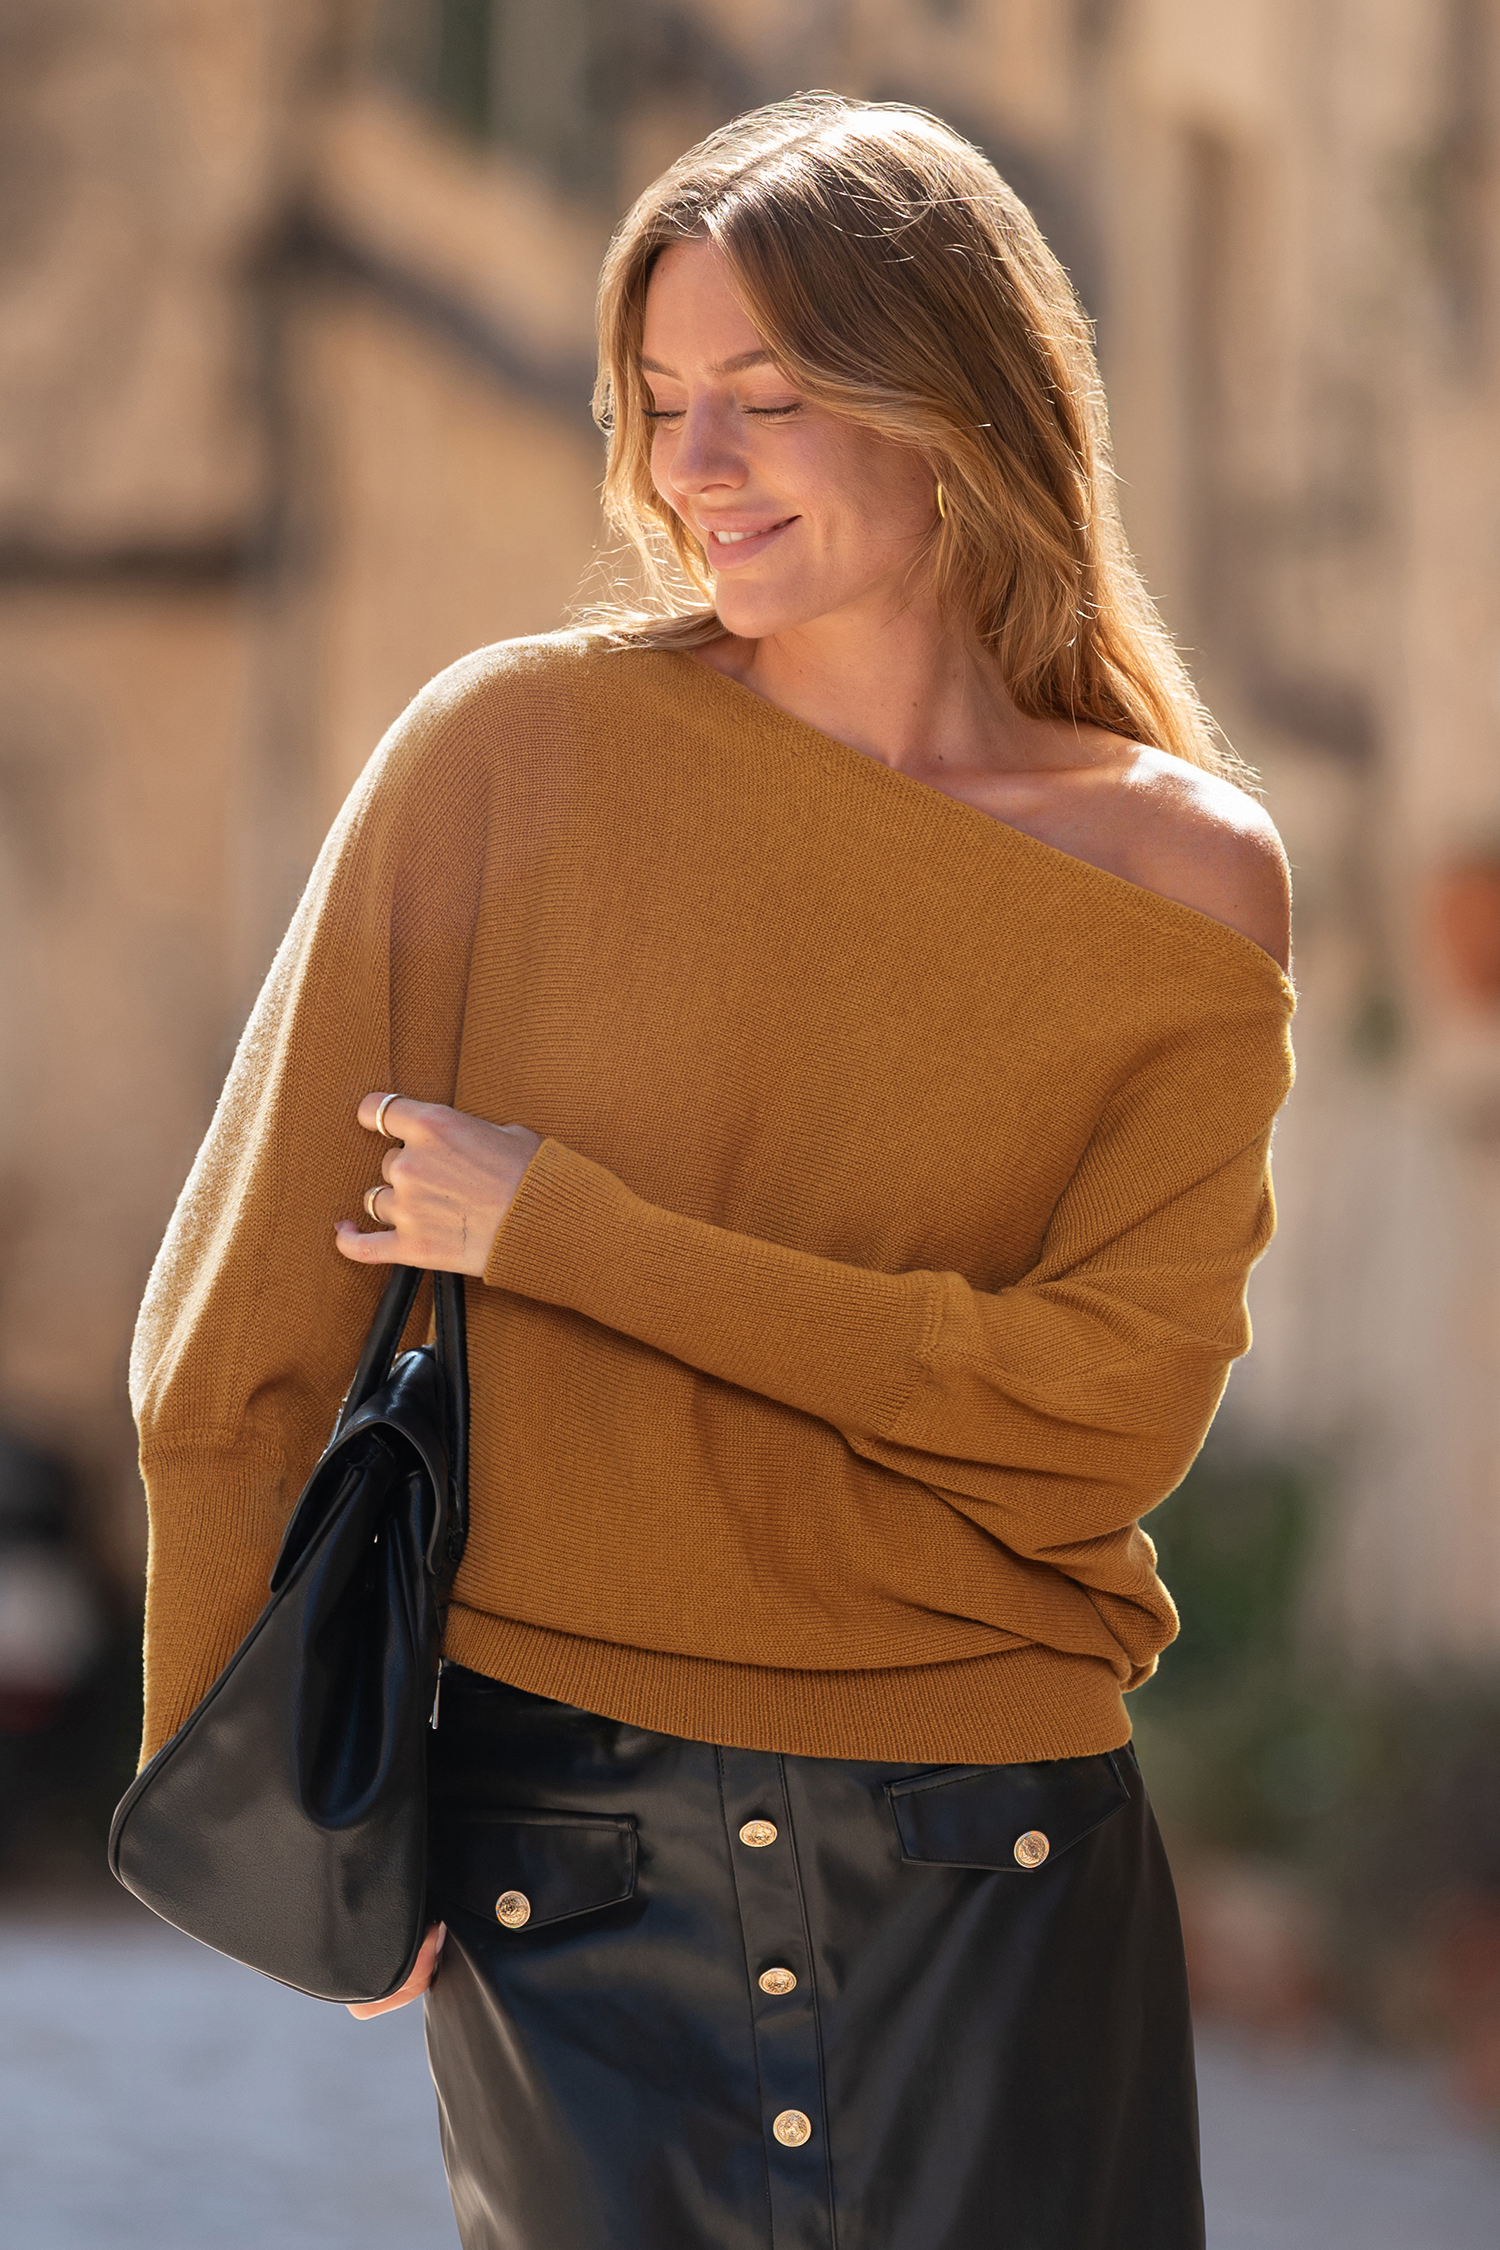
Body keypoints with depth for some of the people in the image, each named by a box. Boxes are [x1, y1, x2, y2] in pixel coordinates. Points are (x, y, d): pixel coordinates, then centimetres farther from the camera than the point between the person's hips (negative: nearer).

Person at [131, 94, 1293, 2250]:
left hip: (992, 1874, 0)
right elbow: (245, 1327, -1)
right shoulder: (516, 755, -3)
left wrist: (564, 1238, -13)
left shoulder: (1185, 882, -1)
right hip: (559, 1848, 0)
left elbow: (1105, 1407, -11)